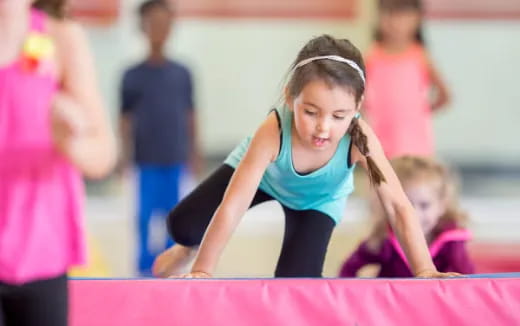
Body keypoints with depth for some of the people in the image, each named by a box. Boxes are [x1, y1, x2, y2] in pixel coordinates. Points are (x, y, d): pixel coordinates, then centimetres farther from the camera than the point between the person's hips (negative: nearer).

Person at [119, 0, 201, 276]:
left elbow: (190, 115, 9)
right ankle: (146, 266, 8)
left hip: (176, 159, 2)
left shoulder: (182, 74, 6)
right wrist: (126, 156, -4)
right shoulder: (133, 76, -1)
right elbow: (126, 118, 1)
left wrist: (194, 153, 8)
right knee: (146, 213, -1)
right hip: (148, 160, -2)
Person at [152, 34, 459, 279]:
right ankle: (189, 249, 24)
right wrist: (202, 271, -48)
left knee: (295, 281, -15)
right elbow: (231, 208, -45)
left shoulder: (360, 139, -43)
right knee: (184, 224, -13)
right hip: (262, 172, -1)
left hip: (318, 198, 1)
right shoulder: (273, 131, -45)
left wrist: (425, 271, -50)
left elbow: (399, 206, -41)